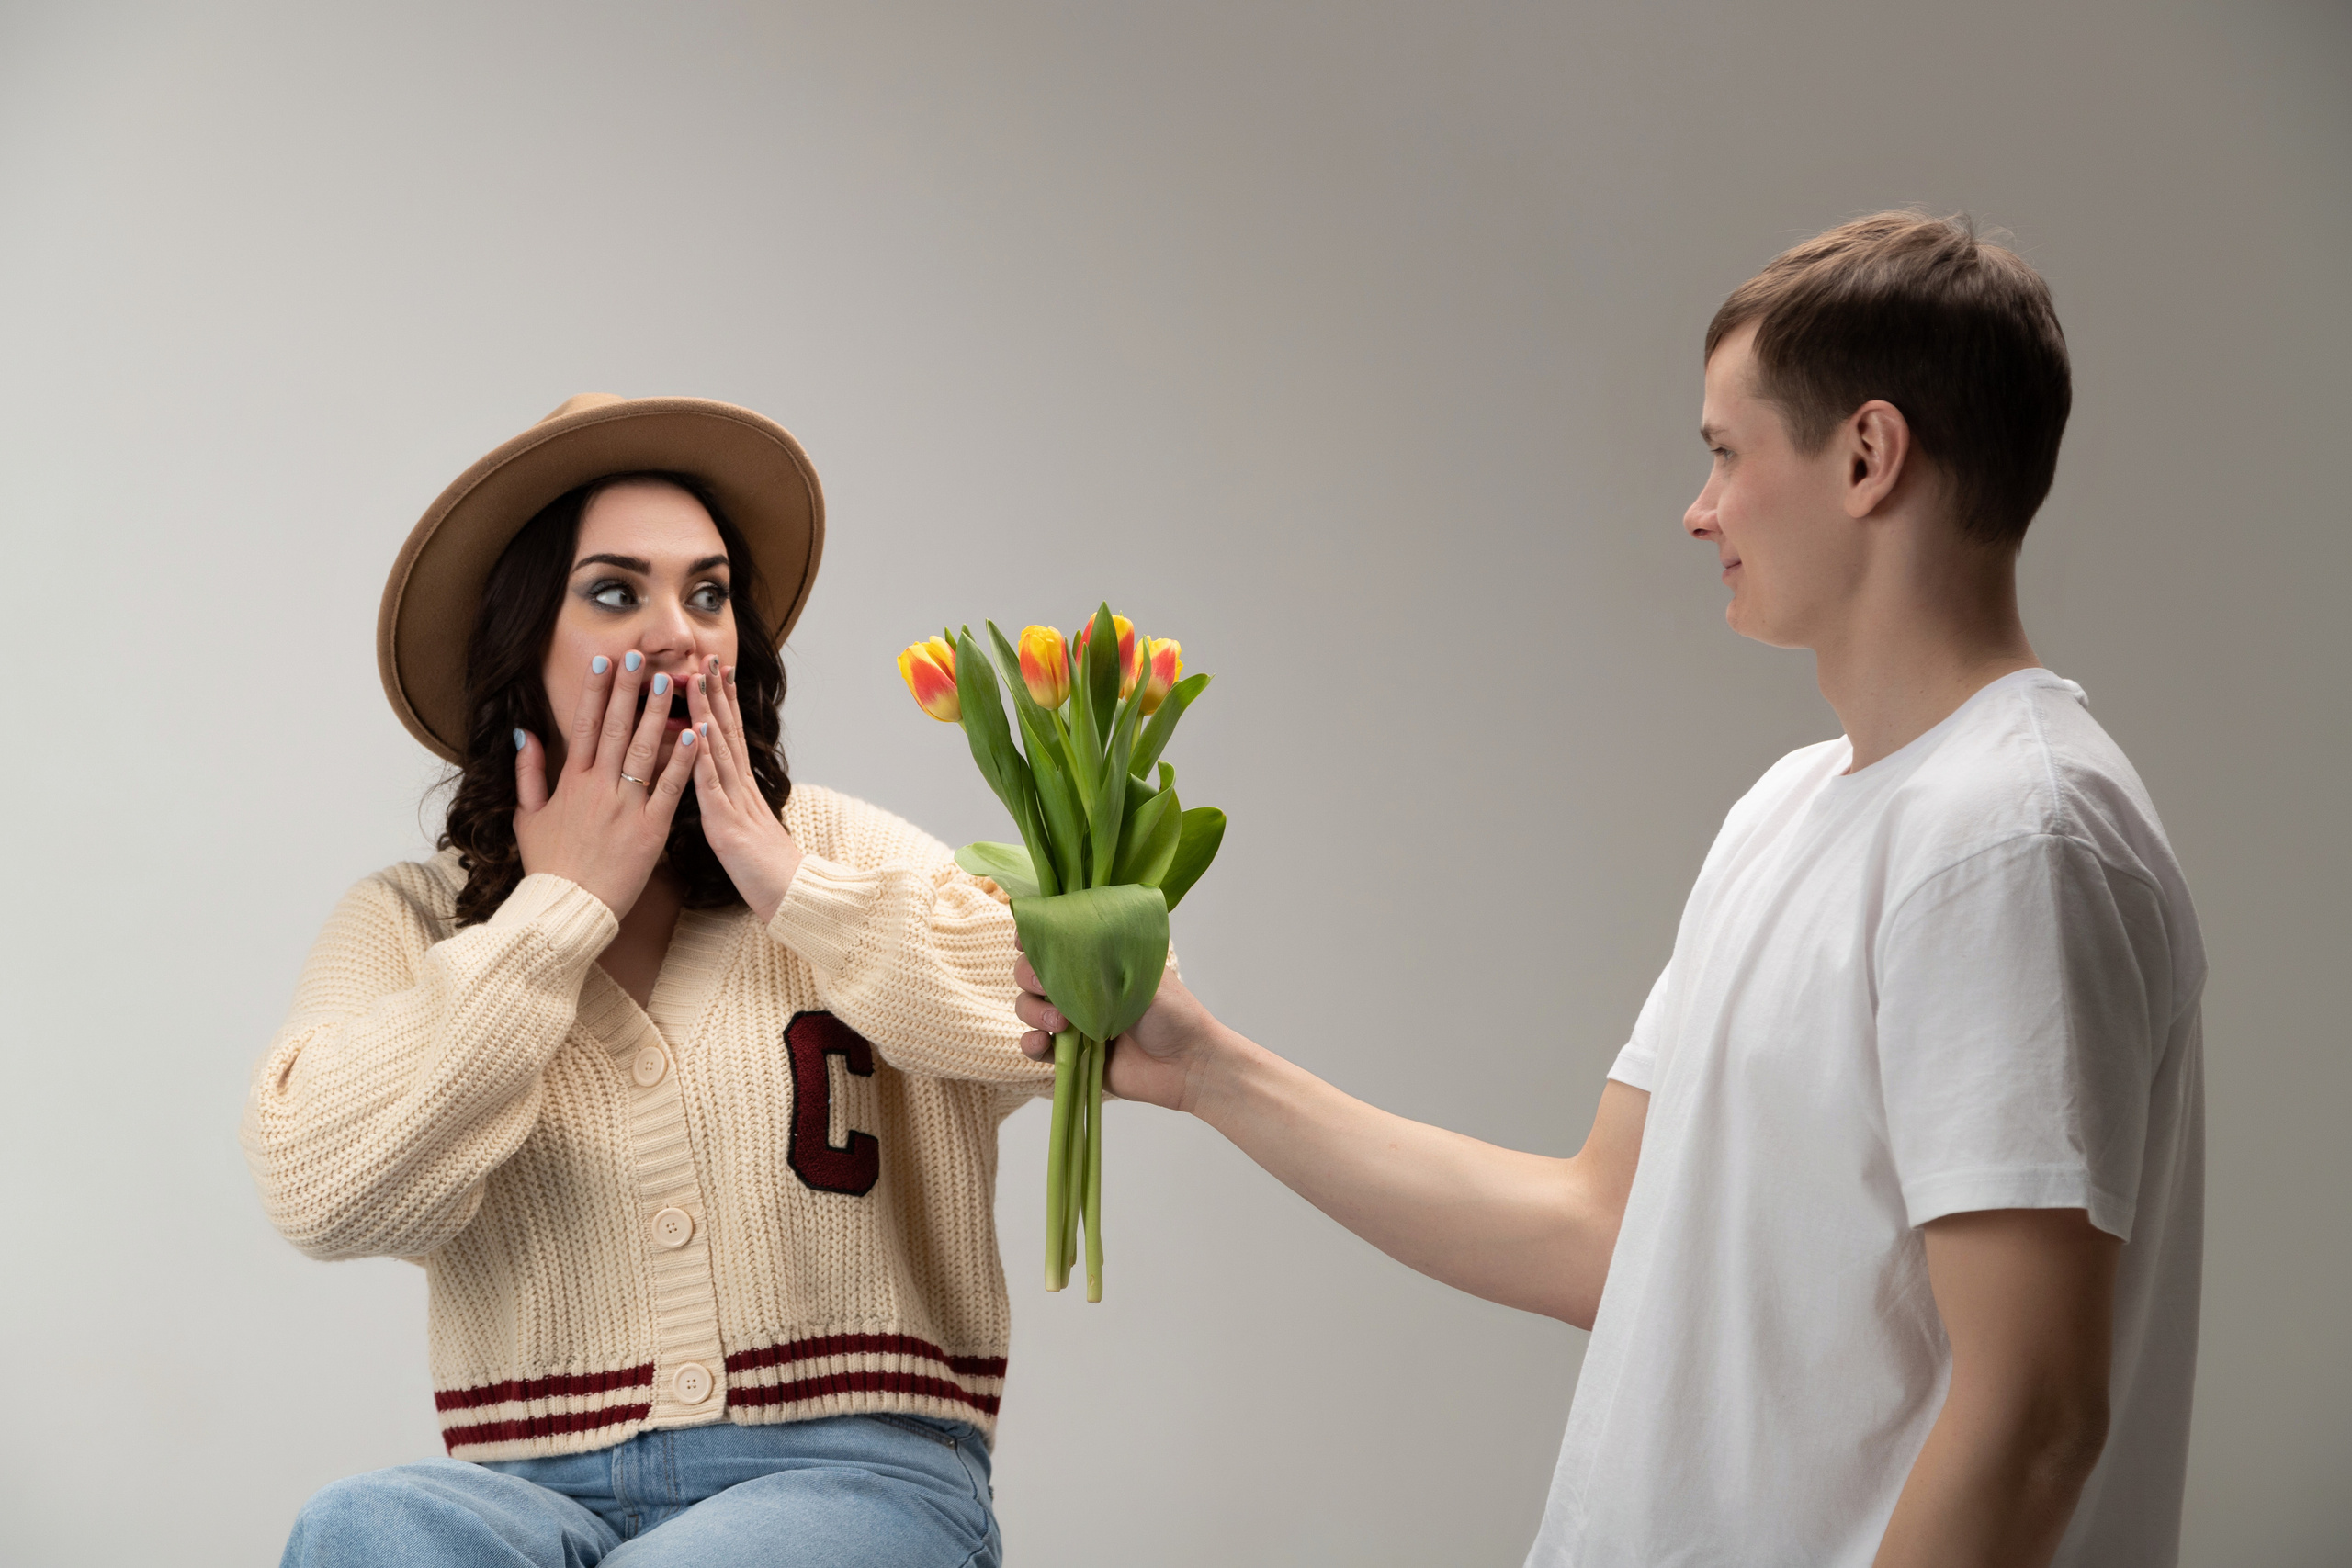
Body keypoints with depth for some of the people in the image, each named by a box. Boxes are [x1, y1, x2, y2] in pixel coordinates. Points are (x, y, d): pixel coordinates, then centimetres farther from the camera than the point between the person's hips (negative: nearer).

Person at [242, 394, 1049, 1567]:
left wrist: (790, 885, -2)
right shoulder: (407, 928, 11)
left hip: (851, 1469, -1)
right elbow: (323, 1194, -9)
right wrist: (563, 905, -1)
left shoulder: (843, 855, 11)